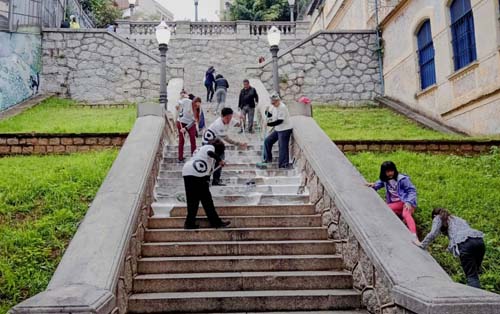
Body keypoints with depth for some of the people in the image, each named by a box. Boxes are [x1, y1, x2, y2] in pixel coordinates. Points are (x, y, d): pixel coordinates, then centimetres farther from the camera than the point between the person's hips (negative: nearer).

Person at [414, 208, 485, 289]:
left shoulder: (438, 218, 21)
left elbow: (433, 234, 6)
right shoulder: (458, 218, 39)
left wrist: (422, 244, 17)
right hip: (479, 240, 6)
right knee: (474, 272, 14)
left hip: (465, 244, -6)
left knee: (471, 276, -7)